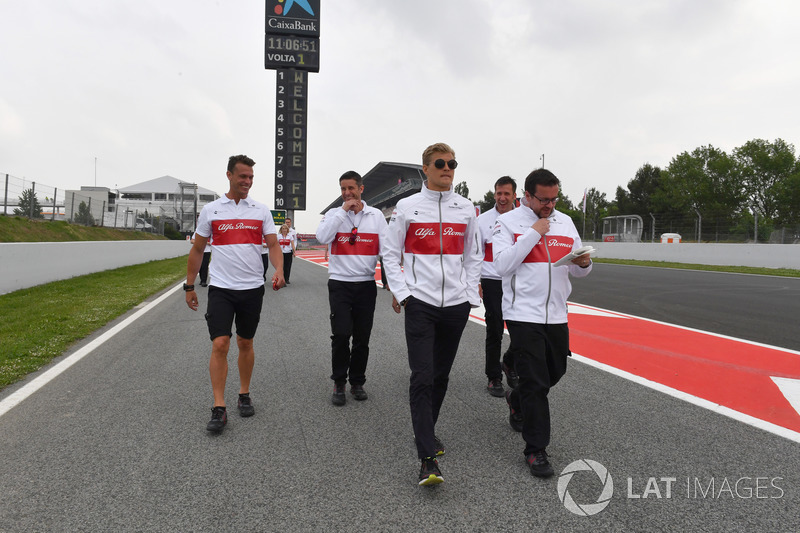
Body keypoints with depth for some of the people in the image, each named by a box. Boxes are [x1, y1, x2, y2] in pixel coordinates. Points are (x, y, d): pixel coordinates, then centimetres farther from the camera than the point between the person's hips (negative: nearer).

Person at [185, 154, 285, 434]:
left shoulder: (261, 211, 5)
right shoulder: (210, 210, 3)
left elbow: (273, 244, 2)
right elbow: (197, 249, 9)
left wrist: (279, 270, -18)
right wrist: (189, 286, 9)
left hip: (252, 288, 1)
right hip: (220, 288, -1)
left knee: (245, 343, 11)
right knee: (220, 344, -9)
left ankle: (244, 395, 28)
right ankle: (219, 409, -1)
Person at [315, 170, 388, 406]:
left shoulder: (376, 216, 5)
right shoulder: (334, 214, 3)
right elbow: (322, 237, -16)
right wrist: (343, 210, -13)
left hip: (366, 284, 1)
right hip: (339, 283, -1)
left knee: (362, 337, 8)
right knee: (341, 334, -8)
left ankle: (357, 381, 25)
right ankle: (339, 383, 11)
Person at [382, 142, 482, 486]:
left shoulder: (466, 209, 9)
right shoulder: (407, 207, 2)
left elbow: (473, 255, 15)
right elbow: (390, 252, 5)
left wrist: (471, 294, 7)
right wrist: (399, 290, -5)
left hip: (456, 303, 3)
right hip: (420, 303, -3)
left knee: (441, 376, 13)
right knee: (422, 378, -9)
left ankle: (426, 430, 35)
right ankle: (428, 459, -5)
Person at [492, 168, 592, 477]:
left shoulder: (565, 222, 12)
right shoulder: (508, 222, -4)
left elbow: (577, 271, 15)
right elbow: (503, 266, -15)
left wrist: (584, 263, -9)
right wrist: (533, 234, -16)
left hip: (556, 315, 6)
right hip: (524, 314, -6)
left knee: (555, 372, 19)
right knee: (535, 382, -4)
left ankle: (517, 400, 47)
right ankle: (536, 450, 10)